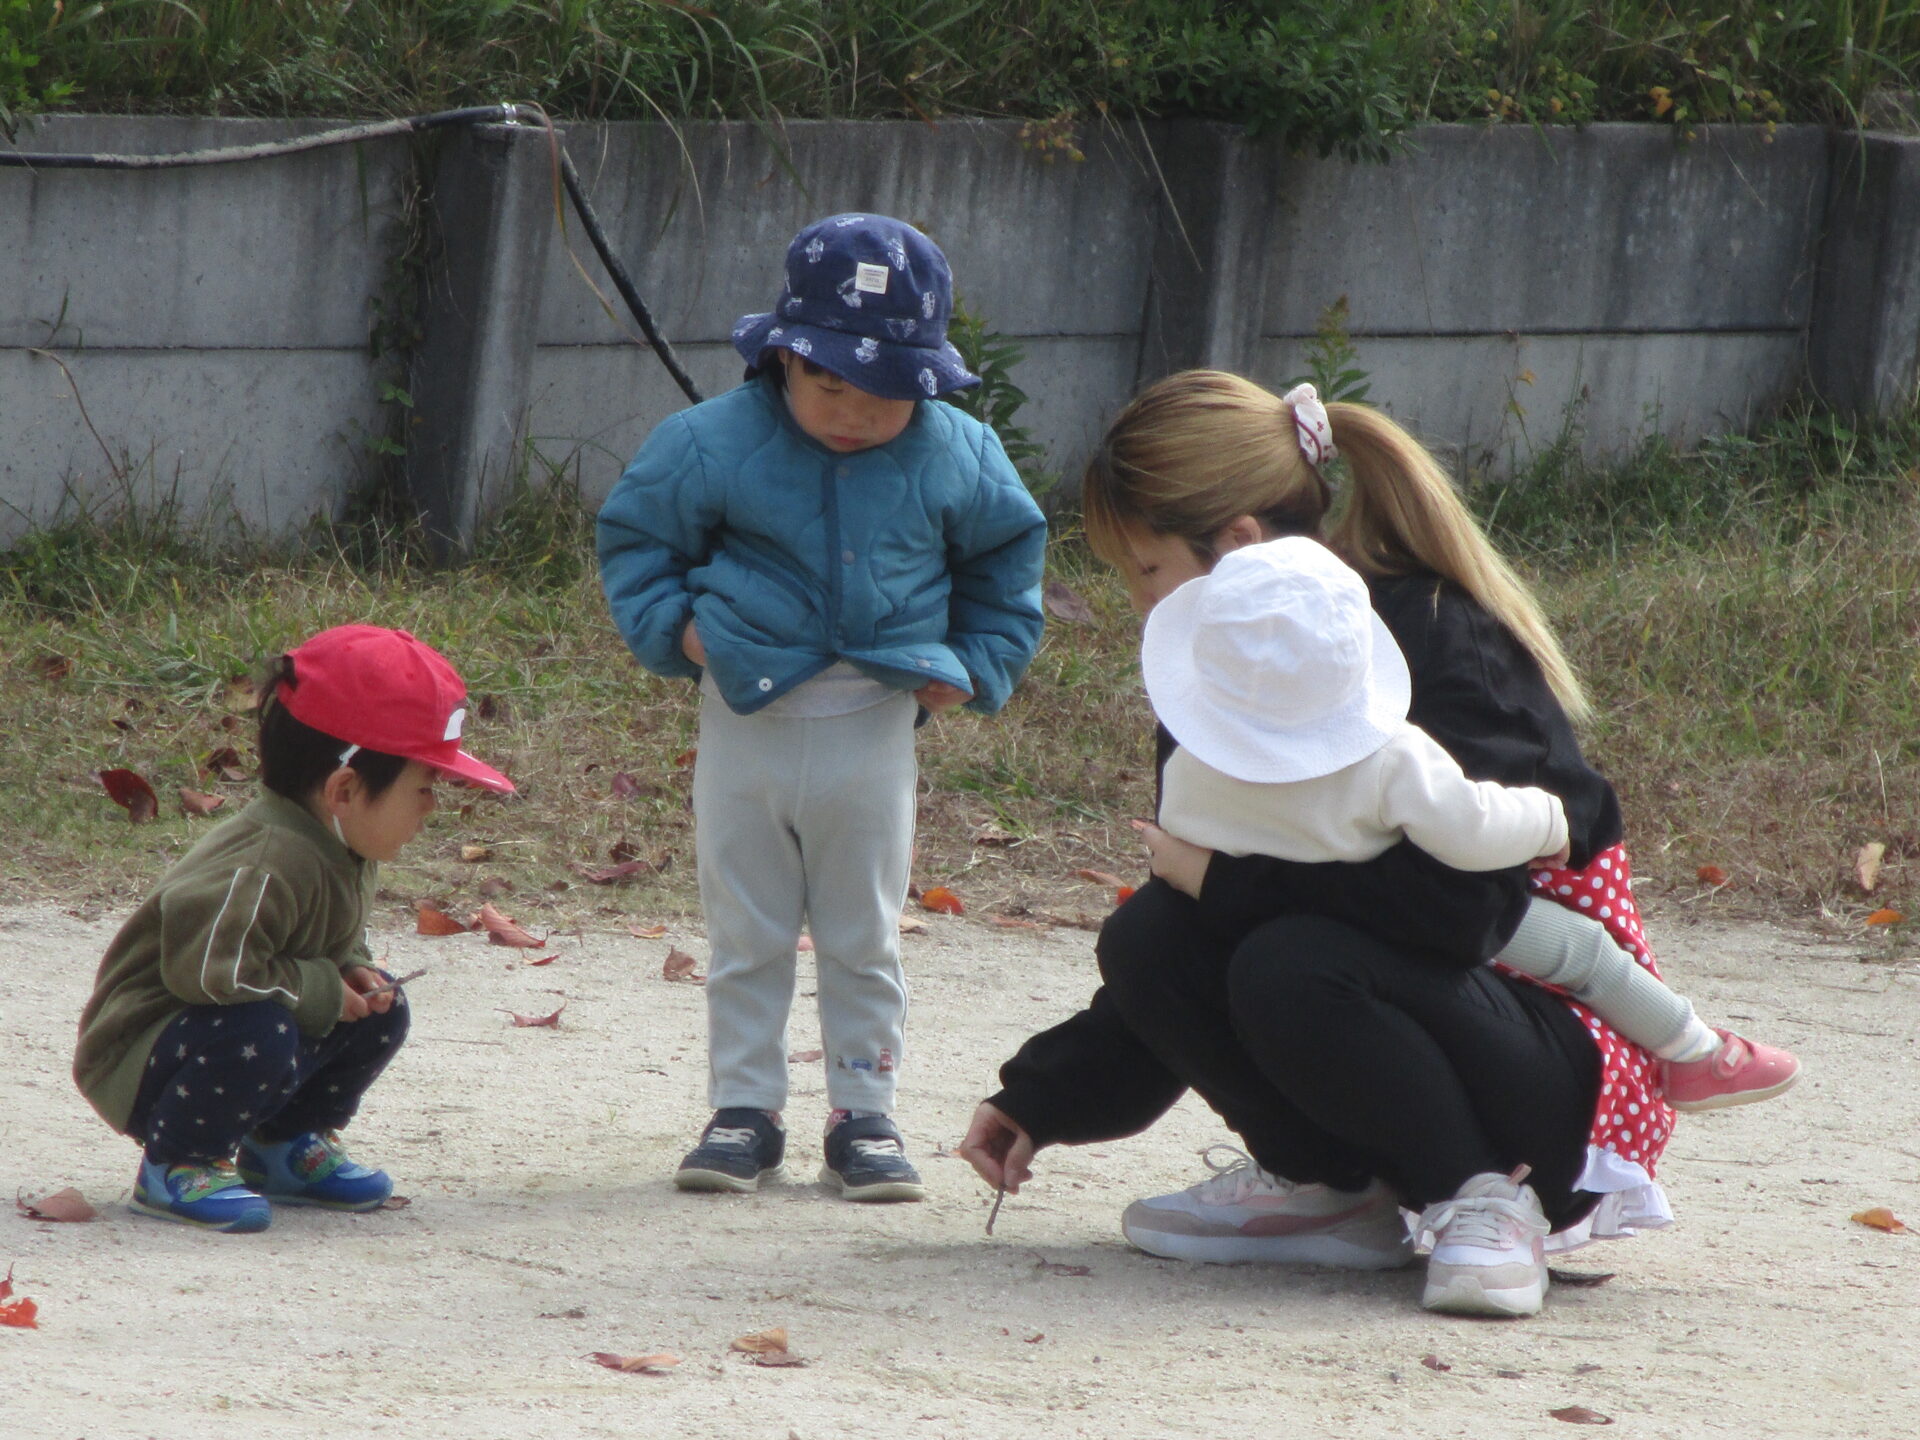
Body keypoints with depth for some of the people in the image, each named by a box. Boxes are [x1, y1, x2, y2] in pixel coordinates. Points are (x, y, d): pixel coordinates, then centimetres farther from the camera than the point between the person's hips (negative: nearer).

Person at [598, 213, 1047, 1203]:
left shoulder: (952, 459, -4)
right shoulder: (715, 444, -8)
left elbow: (1007, 552, 14)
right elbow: (635, 534, 5)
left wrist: (976, 664, 6)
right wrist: (671, 623, -8)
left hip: (873, 723, 0)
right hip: (747, 717, 0)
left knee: (864, 941, 7)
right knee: (745, 937, 6)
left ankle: (864, 1118, 14)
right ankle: (744, 1110, 14)